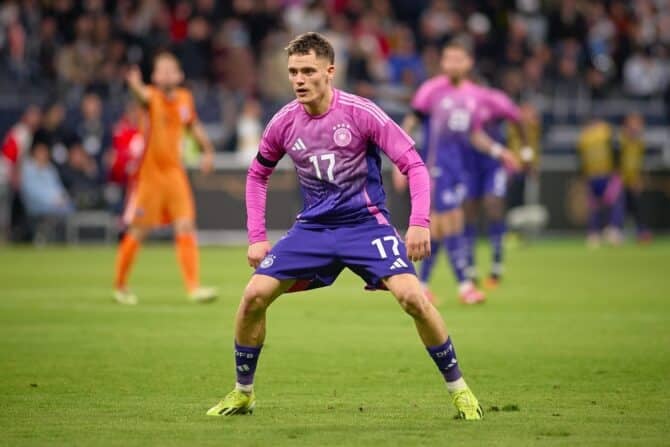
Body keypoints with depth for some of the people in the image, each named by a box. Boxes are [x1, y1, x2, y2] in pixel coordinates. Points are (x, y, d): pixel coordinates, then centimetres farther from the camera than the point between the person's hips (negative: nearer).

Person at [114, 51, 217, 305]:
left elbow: (194, 125, 24)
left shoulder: (185, 99, 5)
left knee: (186, 228, -5)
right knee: (138, 232, 3)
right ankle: (120, 286, 20)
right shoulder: (152, 97, -13)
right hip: (149, 173, -4)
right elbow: (143, 95, -39)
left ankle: (193, 287, -6)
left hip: (175, 172, 4)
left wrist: (207, 150, 15)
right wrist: (135, 84, -62)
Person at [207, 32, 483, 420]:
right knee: (255, 295, -10)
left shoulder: (361, 113, -15)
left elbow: (414, 165, -13)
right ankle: (243, 394, 10)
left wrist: (420, 223, -26)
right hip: (313, 227, 4)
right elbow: (258, 175, 14)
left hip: (366, 222, -4)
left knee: (412, 297, -23)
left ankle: (459, 389, -5)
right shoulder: (284, 123, -3)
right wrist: (257, 237, 6)